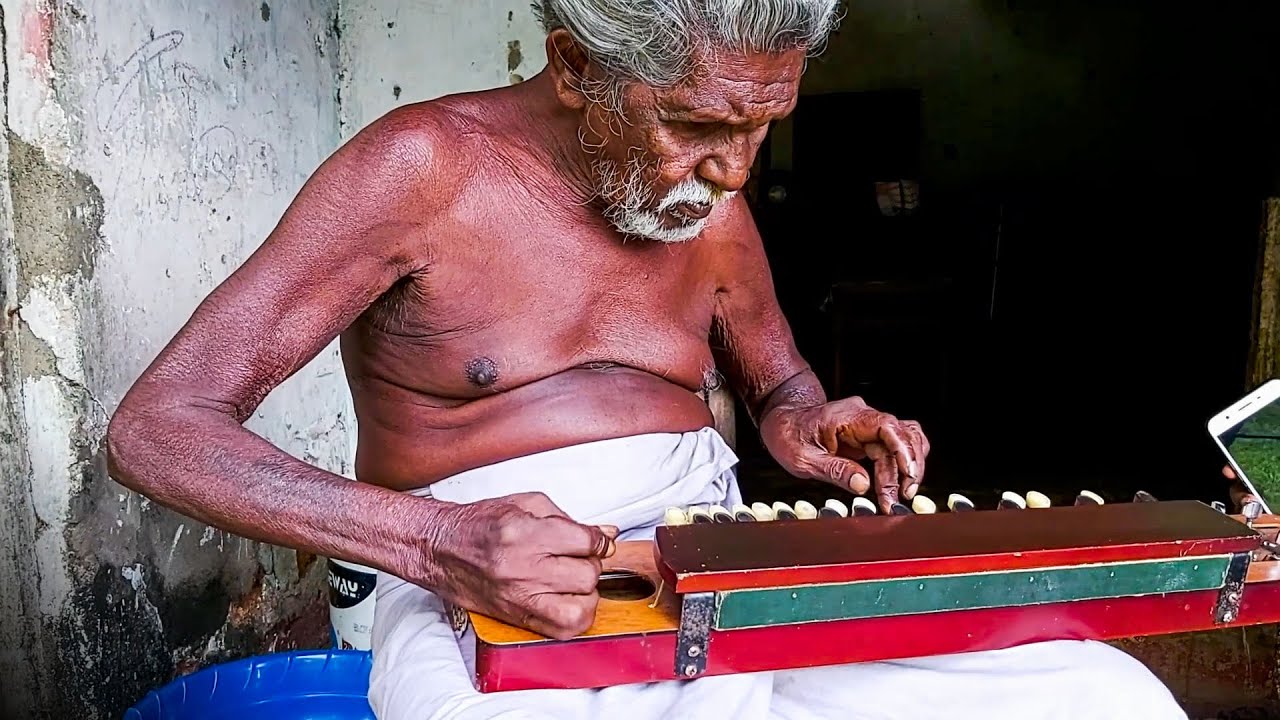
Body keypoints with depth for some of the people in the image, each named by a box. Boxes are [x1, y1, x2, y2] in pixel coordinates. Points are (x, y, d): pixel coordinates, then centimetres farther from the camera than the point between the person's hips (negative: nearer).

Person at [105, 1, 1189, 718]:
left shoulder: (716, 210, 9)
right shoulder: (427, 167, -9)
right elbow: (156, 429, -13)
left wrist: (797, 421, 0)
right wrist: (437, 541, -29)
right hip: (484, 596, -5)